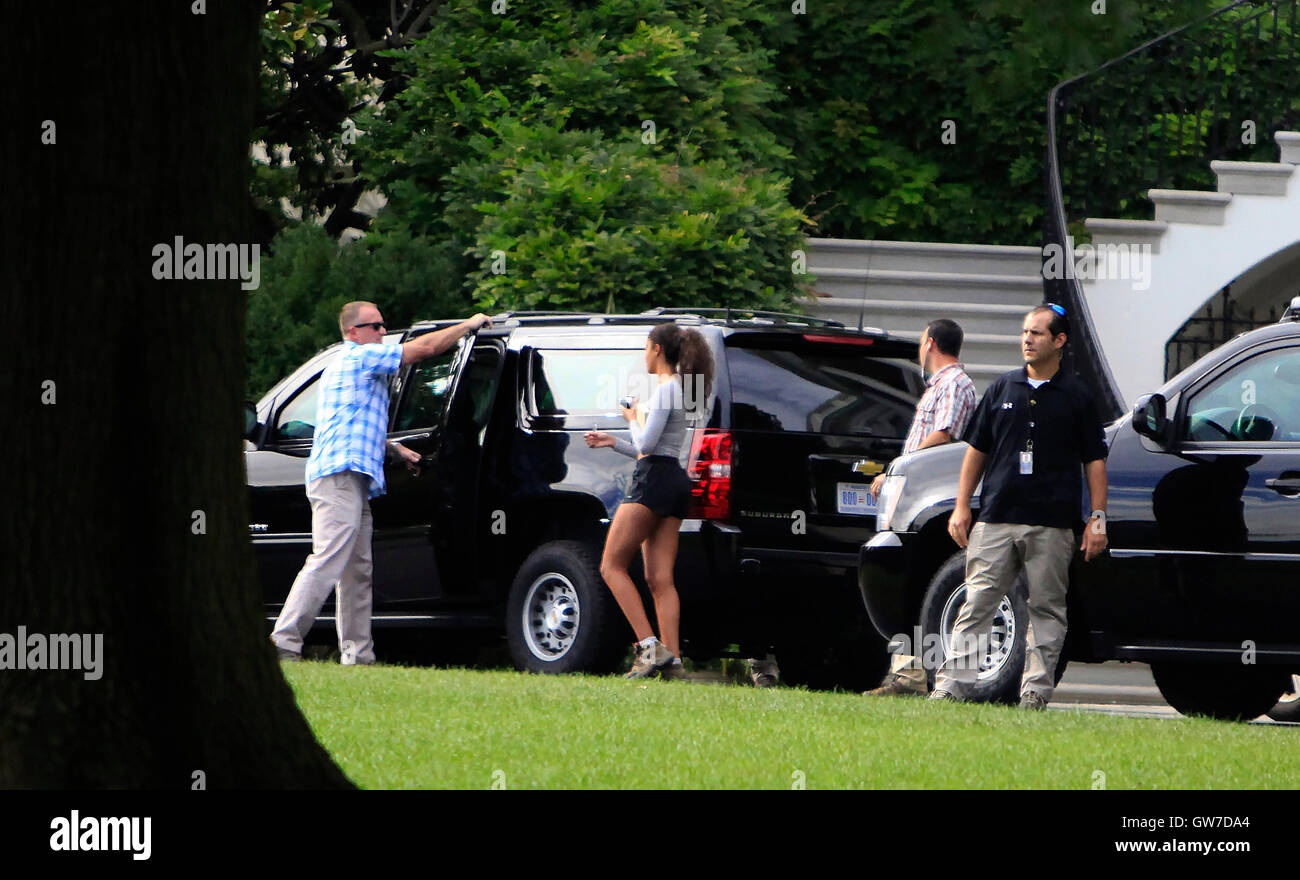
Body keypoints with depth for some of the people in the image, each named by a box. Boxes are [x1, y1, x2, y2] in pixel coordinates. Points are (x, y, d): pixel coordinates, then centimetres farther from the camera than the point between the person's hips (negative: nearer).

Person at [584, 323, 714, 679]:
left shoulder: (666, 388, -10)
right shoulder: (678, 388, 21)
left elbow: (647, 443, -16)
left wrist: (632, 419, 2)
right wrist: (613, 443, 29)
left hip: (654, 480, -10)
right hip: (674, 482, 10)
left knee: (612, 566, -6)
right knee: (660, 578, 2)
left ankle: (650, 646, -17)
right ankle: (671, 659, -9)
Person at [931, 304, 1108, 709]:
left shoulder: (1075, 396, 5)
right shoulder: (1002, 388, 12)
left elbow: (1094, 461, 6)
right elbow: (976, 450, 16)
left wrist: (1098, 519, -1)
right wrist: (961, 507, 10)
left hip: (1052, 524, -2)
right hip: (996, 519, 2)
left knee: (1046, 608, 1)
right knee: (976, 604, -2)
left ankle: (1037, 689, 6)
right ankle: (951, 686, -4)